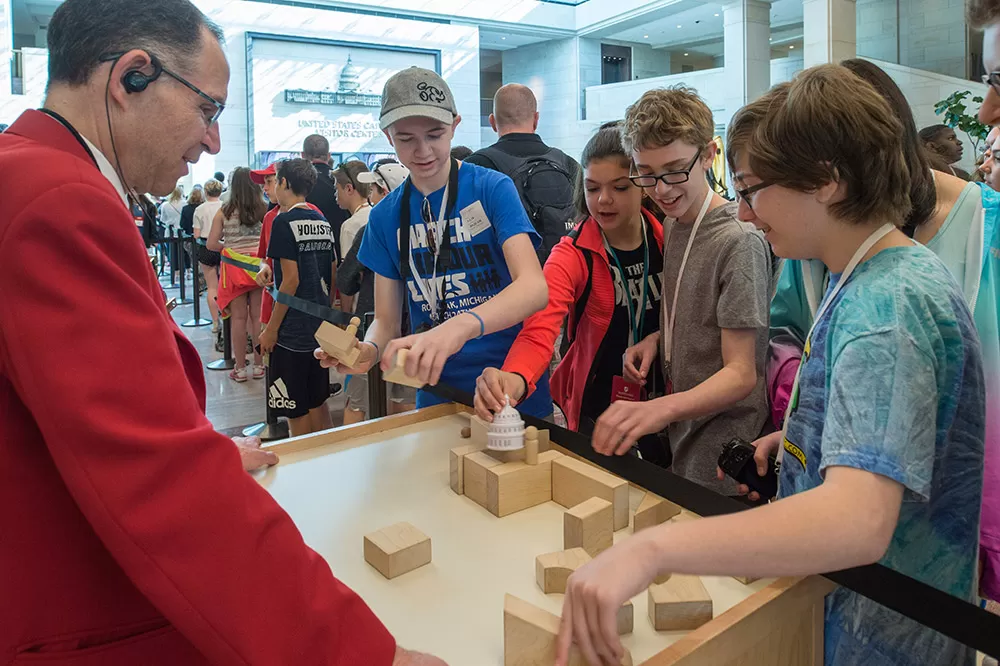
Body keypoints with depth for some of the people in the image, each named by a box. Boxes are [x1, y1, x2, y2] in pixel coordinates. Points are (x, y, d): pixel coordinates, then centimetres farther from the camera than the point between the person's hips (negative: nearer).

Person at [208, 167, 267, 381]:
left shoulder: (224, 211, -2)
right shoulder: (264, 210, -3)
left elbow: (212, 244, -2)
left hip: (234, 265, -1)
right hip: (258, 265, 1)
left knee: (238, 318, 5)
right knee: (257, 316, 8)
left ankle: (240, 368, 12)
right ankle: (258, 366, 16)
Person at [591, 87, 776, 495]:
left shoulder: (739, 241, -20)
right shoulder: (673, 225, 6)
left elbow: (741, 373, -21)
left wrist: (663, 407, -37)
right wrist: (658, 339, -2)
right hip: (681, 432, 8)